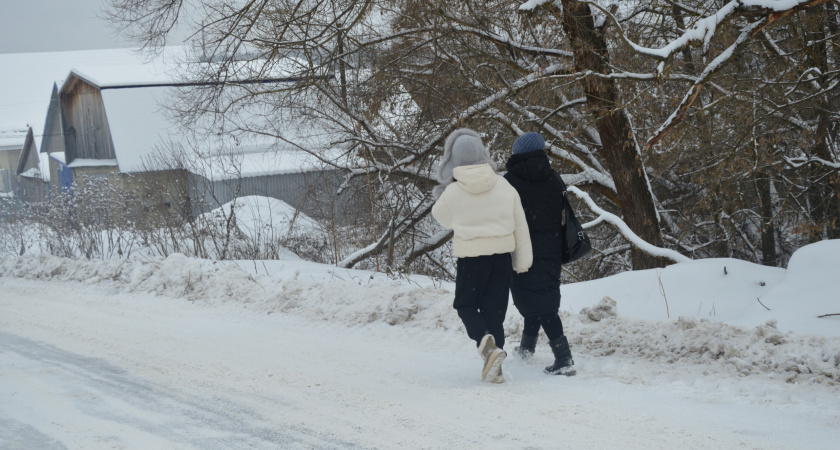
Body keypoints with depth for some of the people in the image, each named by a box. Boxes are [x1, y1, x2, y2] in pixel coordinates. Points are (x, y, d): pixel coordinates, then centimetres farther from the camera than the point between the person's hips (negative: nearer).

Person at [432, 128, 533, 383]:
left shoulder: (452, 192, -11)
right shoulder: (503, 186, -2)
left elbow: (442, 218, 10)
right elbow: (520, 225, 3)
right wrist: (523, 260, 11)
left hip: (471, 258, -3)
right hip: (502, 255, 3)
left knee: (465, 305, 14)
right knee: (495, 310, 11)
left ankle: (485, 340, -15)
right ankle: (494, 367, 8)